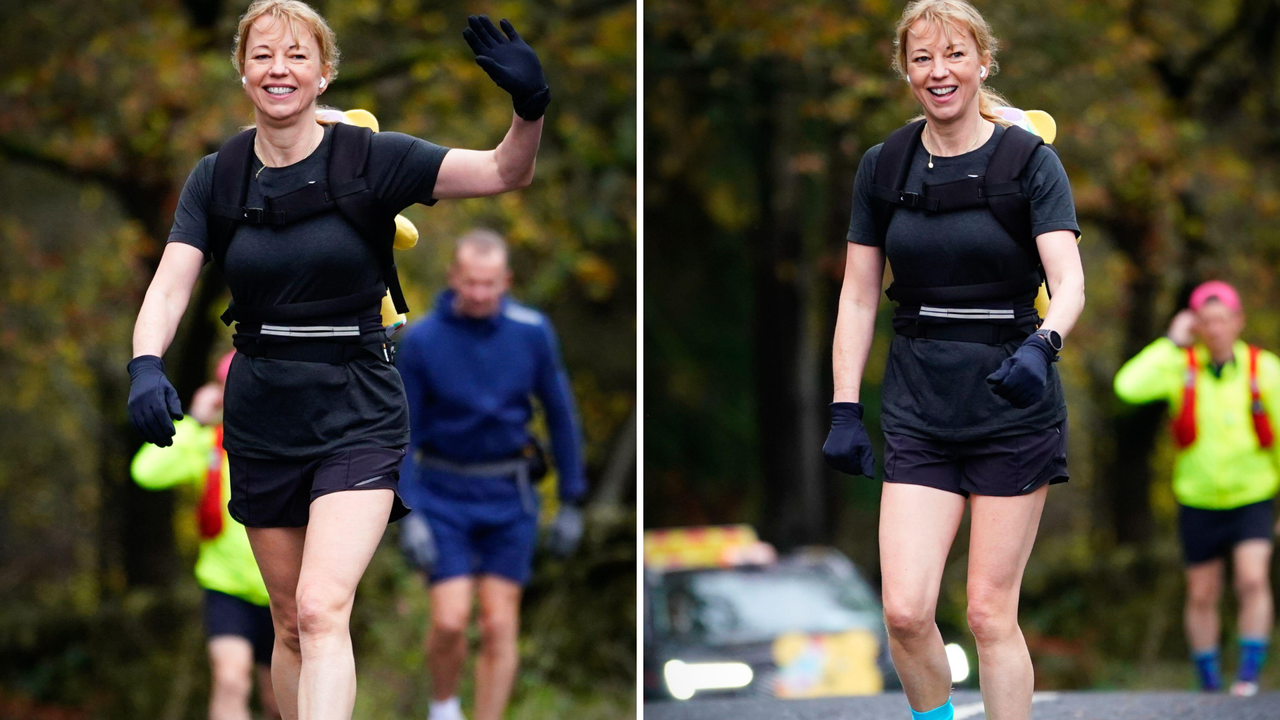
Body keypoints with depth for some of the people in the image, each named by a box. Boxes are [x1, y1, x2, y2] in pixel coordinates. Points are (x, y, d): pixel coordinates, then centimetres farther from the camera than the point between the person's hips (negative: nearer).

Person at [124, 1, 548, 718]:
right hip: (261, 416, 4)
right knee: (291, 624, 13)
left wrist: (530, 106, -37)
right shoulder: (217, 178, 2)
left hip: (358, 414, -4)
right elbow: (169, 287, -6)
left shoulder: (370, 159, -7)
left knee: (323, 608, -21)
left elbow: (504, 172, -16)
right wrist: (147, 365, -27)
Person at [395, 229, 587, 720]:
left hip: (509, 495, 1)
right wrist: (408, 515, -12)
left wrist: (571, 501, 5)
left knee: (500, 627, -1)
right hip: (444, 494, -1)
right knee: (450, 621, -11)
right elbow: (402, 434, -4)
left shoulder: (532, 333, -6)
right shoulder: (420, 340, -10)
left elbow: (560, 415, 5)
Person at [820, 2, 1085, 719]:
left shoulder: (1029, 162, -6)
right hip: (919, 411, 3)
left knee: (991, 614, -2)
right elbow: (858, 297, 9)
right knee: (905, 609, -8)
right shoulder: (885, 166, 4)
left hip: (1013, 411, -3)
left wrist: (1040, 345, -37)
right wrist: (845, 410, 3)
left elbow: (1069, 282, -17)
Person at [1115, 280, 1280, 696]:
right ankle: (1208, 683, 24)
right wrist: (1172, 343, -19)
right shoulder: (1181, 366, -7)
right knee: (1202, 597, 9)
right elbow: (1129, 387, -25)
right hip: (1198, 502, 1)